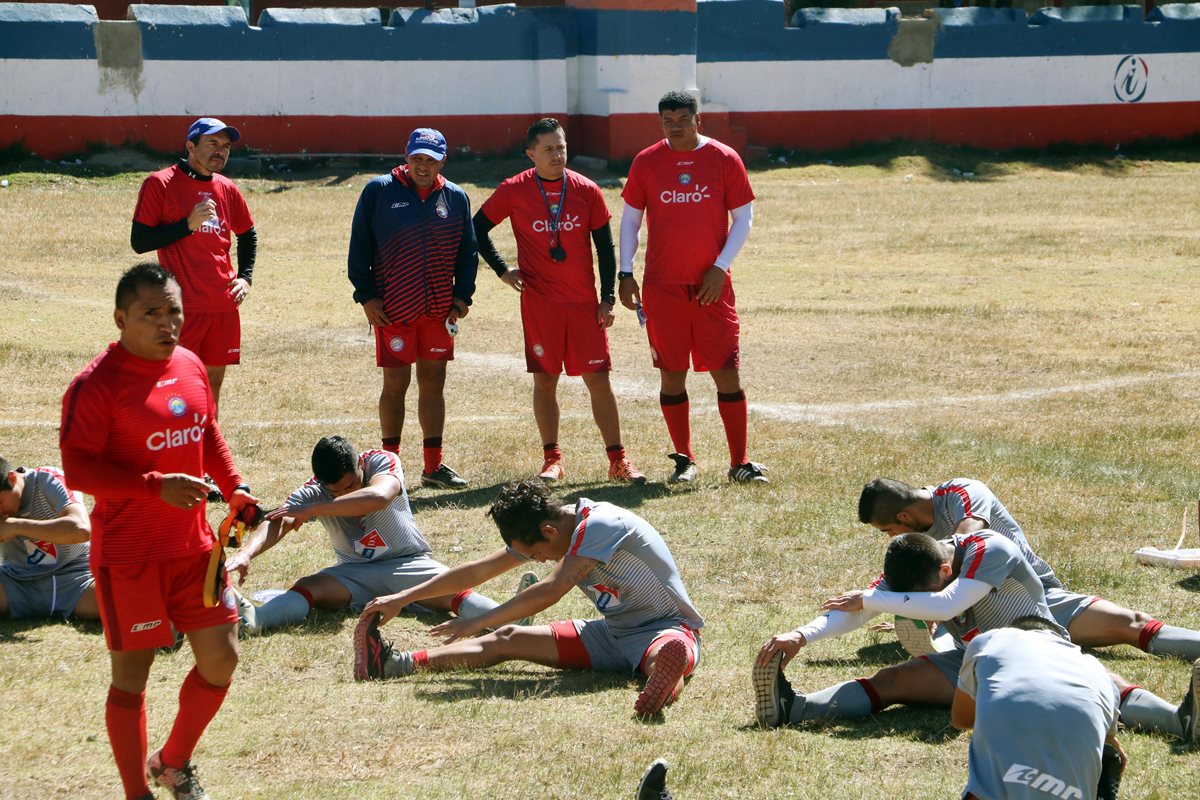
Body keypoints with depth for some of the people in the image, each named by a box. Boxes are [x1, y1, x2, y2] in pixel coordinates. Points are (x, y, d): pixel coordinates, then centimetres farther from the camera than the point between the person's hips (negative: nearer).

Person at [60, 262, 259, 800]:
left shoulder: (191, 366, 6)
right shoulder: (97, 385, -16)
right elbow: (77, 470, -19)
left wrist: (236, 489, 4)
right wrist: (157, 486, -26)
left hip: (194, 547, 7)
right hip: (128, 555, -7)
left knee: (221, 659, 9)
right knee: (132, 671, 1)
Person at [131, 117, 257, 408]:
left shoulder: (227, 189, 12)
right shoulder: (160, 184, -5)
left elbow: (248, 234, 28)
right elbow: (139, 241, -7)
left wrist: (245, 277, 14)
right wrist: (187, 225, -16)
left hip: (224, 305, 6)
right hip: (183, 305, -6)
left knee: (214, 381, 10)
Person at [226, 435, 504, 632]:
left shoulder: (382, 462, -17)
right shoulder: (313, 493, -11)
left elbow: (379, 497, -40)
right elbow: (276, 523, -27)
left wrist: (310, 511, -40)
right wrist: (245, 553, -50)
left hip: (408, 563, -1)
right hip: (354, 573, 1)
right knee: (308, 587, -28)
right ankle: (253, 619, -55)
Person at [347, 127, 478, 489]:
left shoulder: (455, 197, 8)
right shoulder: (379, 191, -2)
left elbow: (468, 251, 15)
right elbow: (359, 247, -1)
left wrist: (462, 295, 5)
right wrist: (366, 295, -7)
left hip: (438, 309, 4)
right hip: (393, 309, -3)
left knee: (433, 383, 7)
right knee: (396, 384, -2)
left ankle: (433, 466, 14)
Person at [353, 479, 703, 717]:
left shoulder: (599, 524, -24)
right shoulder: (545, 527, 3)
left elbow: (551, 591, -30)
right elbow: (479, 571, 8)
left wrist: (477, 624, -24)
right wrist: (402, 599, 7)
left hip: (665, 627, -8)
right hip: (614, 633, 8)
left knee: (671, 651, -45)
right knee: (508, 640, -3)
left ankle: (663, 684, -80)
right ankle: (391, 664, -11)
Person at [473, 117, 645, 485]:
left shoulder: (587, 191, 0)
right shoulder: (513, 191, -3)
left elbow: (605, 245, 6)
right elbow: (478, 228, 9)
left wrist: (607, 297, 3)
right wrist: (502, 269, 2)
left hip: (585, 302, 1)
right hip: (538, 303, -1)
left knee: (599, 379, 0)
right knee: (544, 380, 2)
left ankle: (617, 460, 6)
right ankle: (552, 459, 13)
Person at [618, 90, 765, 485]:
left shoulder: (725, 159, 1)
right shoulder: (646, 162, 4)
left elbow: (743, 218, 4)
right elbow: (630, 219, 11)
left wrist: (721, 267, -6)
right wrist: (625, 274, 2)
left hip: (712, 285, -1)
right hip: (662, 286, 1)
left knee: (727, 371, -4)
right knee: (672, 374, 3)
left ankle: (739, 462, 2)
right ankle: (684, 460, 14)